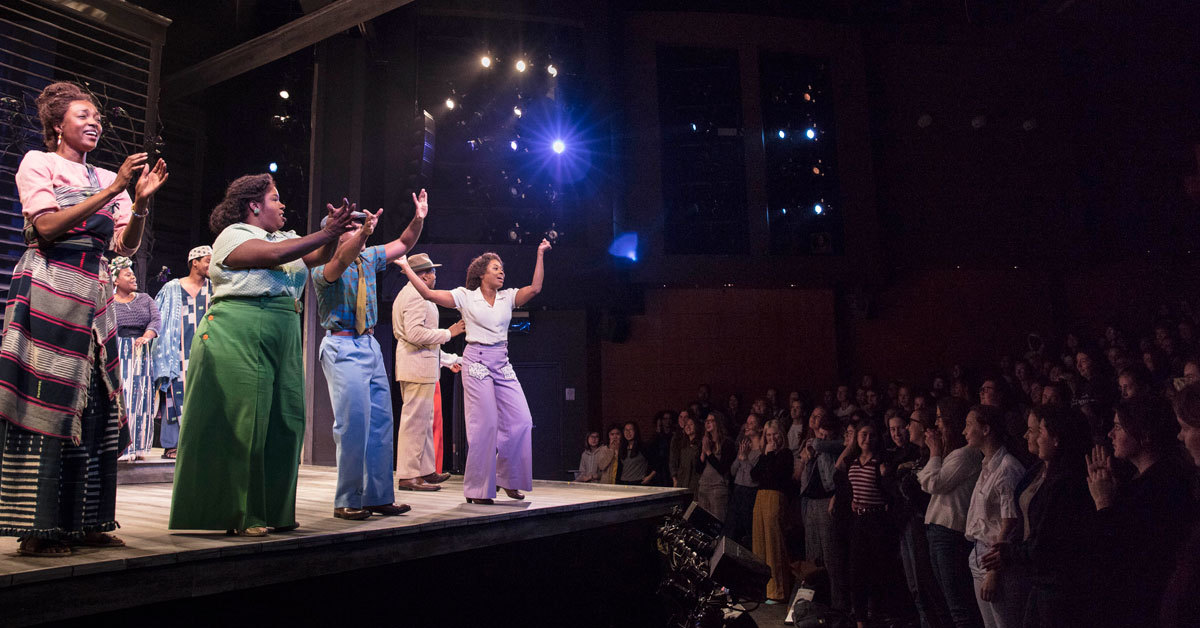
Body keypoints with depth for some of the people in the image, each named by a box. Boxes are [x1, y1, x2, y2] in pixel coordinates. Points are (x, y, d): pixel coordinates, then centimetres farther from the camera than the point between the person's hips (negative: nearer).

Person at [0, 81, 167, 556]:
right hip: (47, 289, -5)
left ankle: (83, 521, 6)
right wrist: (110, 191, -15)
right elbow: (47, 226, -10)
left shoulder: (108, 179, 18)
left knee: (95, 407, 1)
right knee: (44, 403, -7)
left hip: (94, 294, 5)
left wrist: (141, 200, -8)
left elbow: (126, 245, 8)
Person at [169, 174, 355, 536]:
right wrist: (325, 233, -15)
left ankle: (272, 512, 14)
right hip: (239, 339, -8)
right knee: (241, 424, -6)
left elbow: (318, 257, 13)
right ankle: (238, 516, 1)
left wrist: (334, 232, -5)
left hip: (281, 342, 8)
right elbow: (275, 255, -17)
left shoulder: (283, 237, 22)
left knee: (282, 423, 6)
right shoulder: (233, 235, -1)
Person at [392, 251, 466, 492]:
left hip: (415, 363, 11)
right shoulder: (417, 296, -12)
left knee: (423, 419, 15)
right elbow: (415, 333, -23)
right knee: (415, 419, -8)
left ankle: (426, 471, 21)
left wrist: (447, 359, 28)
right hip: (419, 366, -11)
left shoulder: (408, 294, 23)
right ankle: (408, 476, -3)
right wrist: (448, 333, -14)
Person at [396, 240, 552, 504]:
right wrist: (406, 266, -4)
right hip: (477, 362, -4)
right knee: (485, 423, -8)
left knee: (520, 420, -2)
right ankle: (478, 489, 3)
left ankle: (507, 478, 15)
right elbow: (428, 293, -3)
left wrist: (540, 255, -1)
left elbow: (535, 288, -2)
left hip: (503, 364, 5)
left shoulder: (508, 297, 11)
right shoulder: (465, 296, 2)